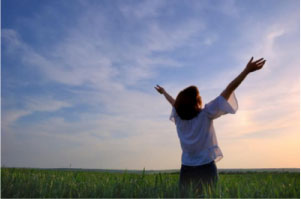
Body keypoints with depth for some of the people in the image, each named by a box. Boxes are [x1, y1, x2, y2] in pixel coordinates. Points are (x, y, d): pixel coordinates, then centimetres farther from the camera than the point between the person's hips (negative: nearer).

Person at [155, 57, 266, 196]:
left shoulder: (178, 116, 3)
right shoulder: (206, 115, -9)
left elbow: (174, 102, 23)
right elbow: (228, 91, -11)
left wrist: (163, 92, 44)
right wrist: (247, 70, -10)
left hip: (186, 170, 4)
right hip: (206, 168, -4)